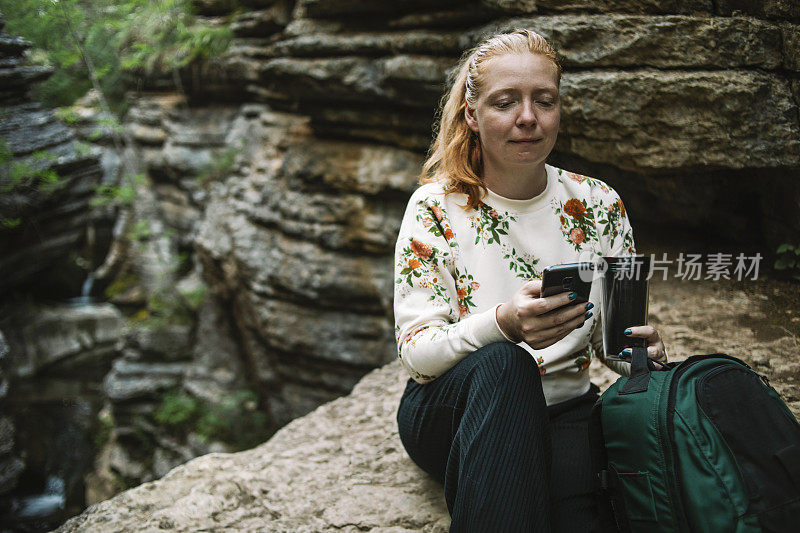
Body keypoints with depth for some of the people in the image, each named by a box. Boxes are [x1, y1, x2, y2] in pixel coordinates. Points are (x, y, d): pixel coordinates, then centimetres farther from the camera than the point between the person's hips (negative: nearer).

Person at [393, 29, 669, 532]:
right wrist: (502, 324, -33)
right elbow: (416, 349, -13)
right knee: (500, 364, -36)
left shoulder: (599, 205, 2)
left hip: (563, 413, 1)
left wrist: (642, 350, -19)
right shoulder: (436, 206, -7)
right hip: (454, 412, 0)